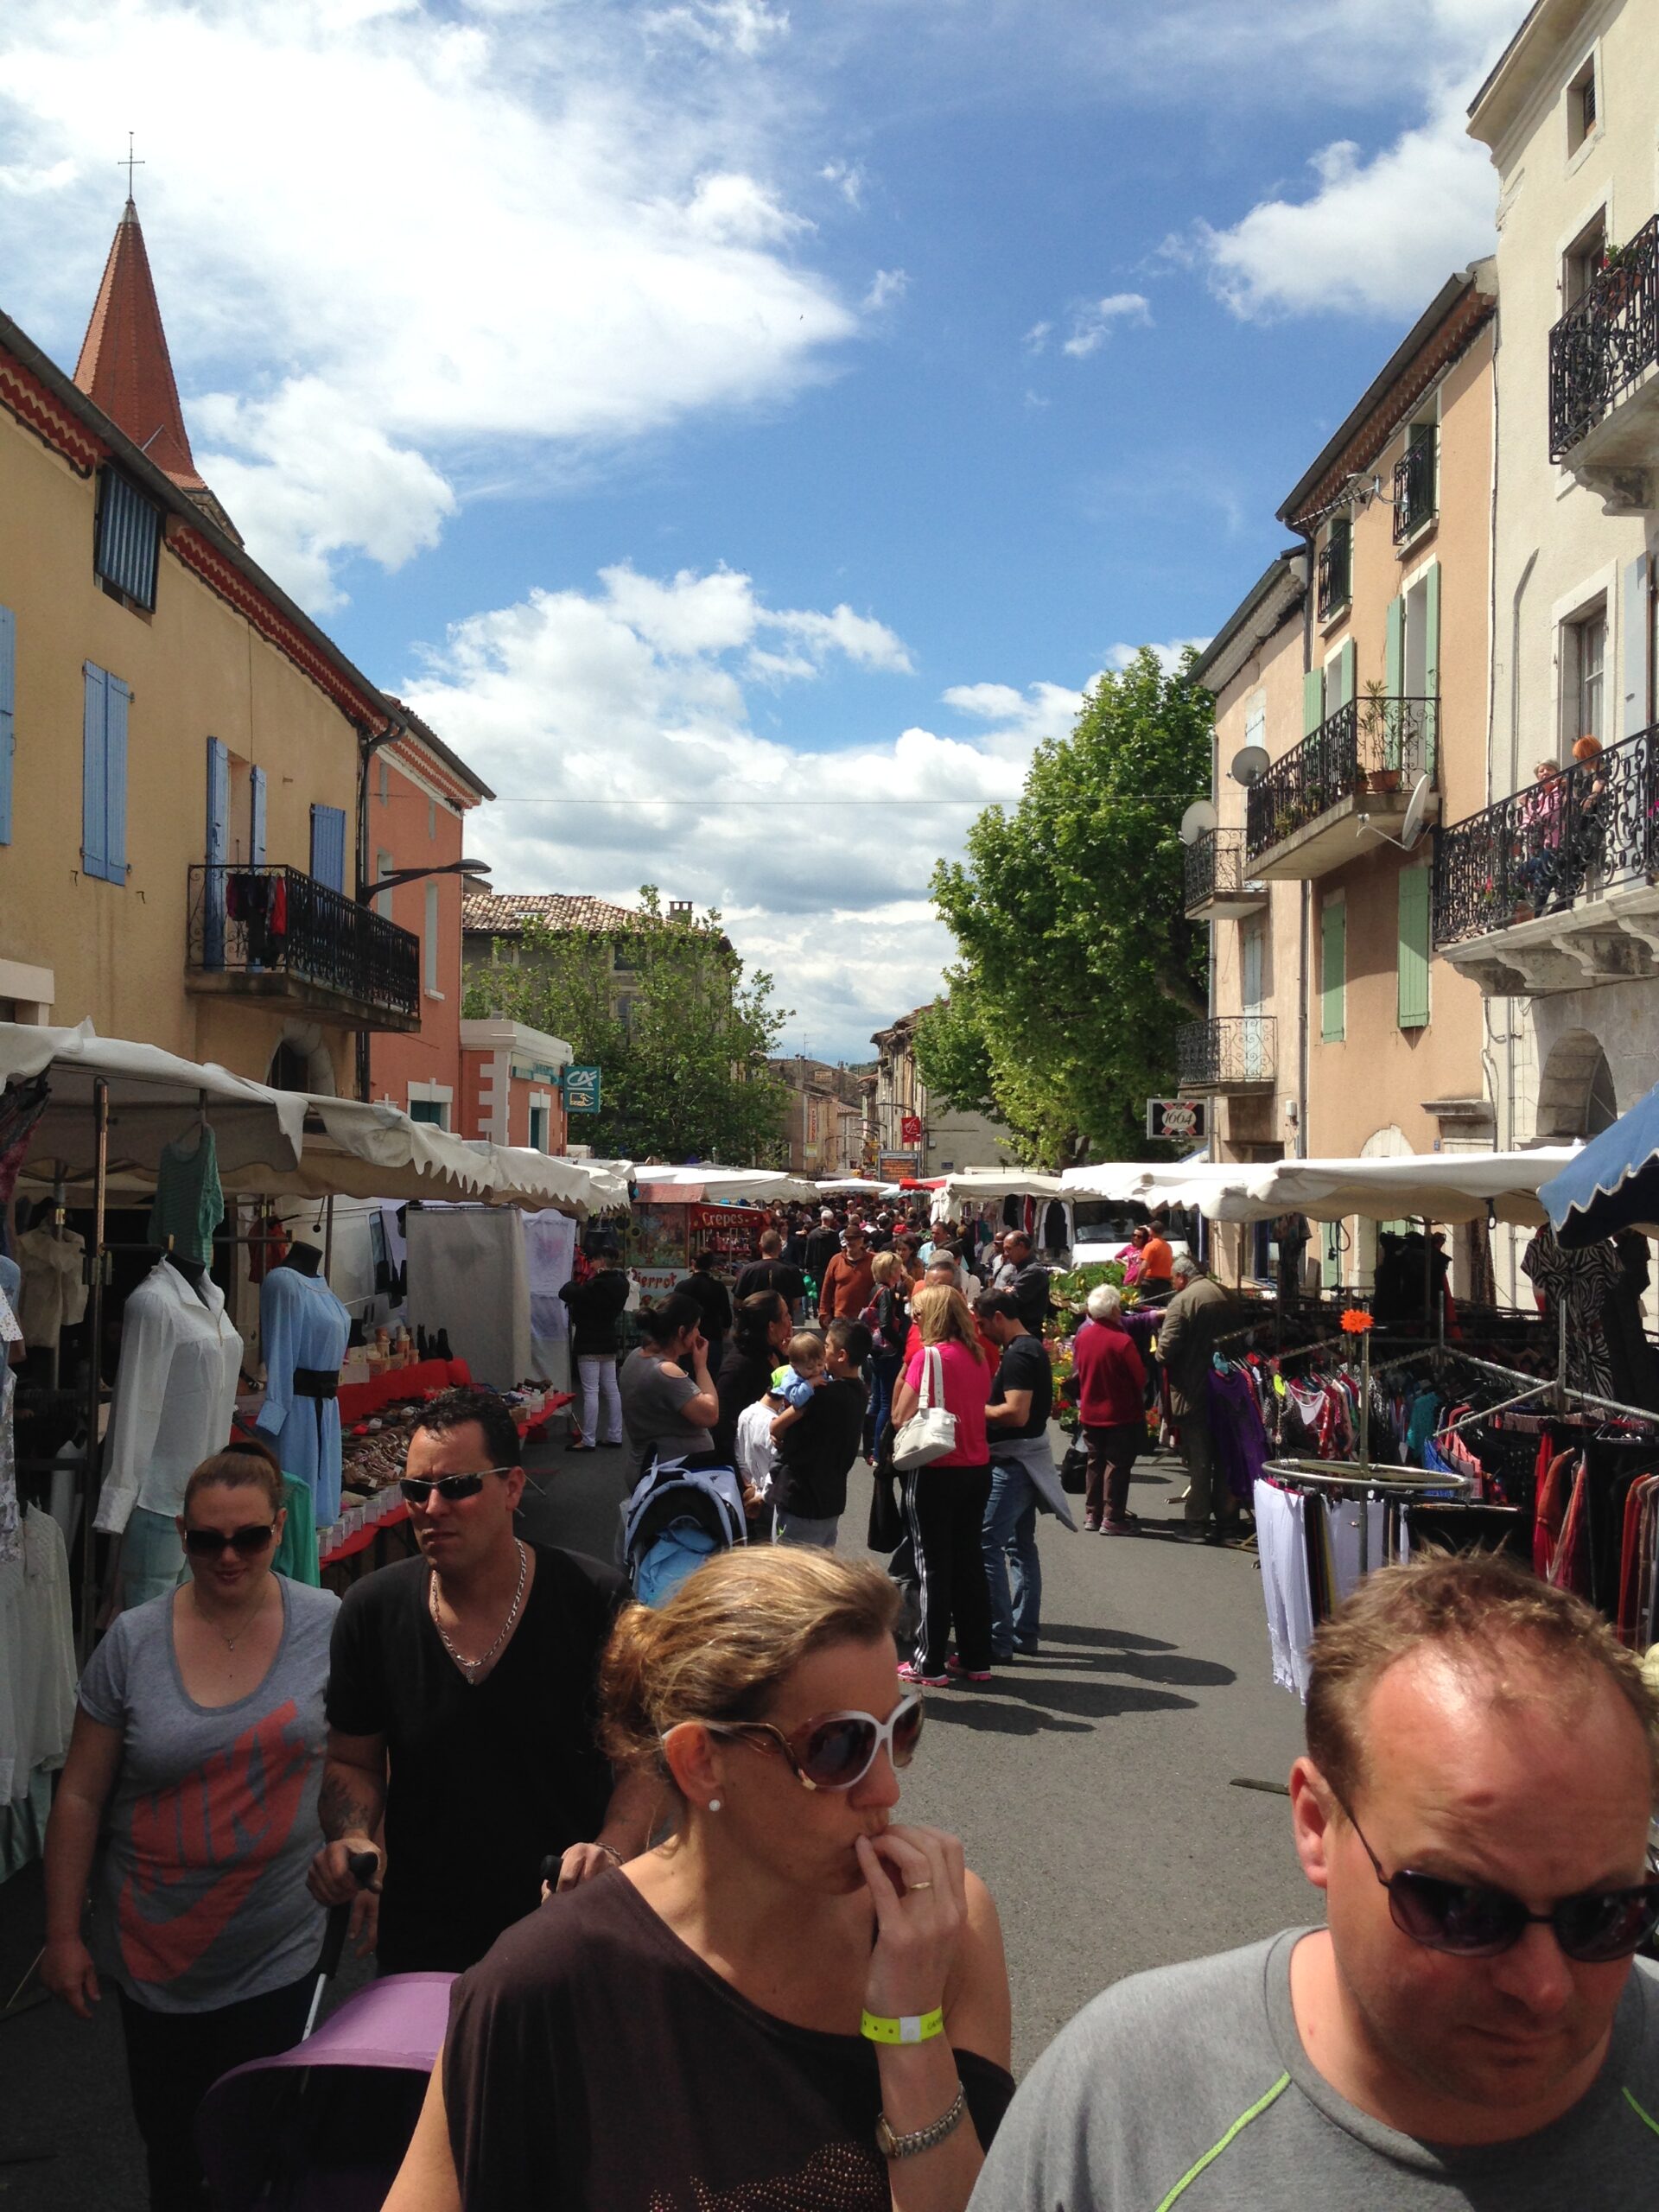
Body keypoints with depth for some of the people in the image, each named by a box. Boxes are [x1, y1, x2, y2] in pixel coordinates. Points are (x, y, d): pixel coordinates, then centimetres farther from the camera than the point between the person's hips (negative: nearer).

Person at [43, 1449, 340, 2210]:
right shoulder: (133, 1642, -9)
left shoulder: (327, 1625, -10)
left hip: (277, 1948, -1)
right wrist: (62, 1935, -1)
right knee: (168, 2131, 18)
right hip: (157, 1949, 1)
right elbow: (80, 1797, -3)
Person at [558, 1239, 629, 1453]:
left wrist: (575, 1283, -2)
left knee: (591, 1392, -6)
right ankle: (614, 1436, 16)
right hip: (609, 1342, 9)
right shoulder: (619, 1284, 5)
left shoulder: (596, 1286, -22)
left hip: (590, 1344, -9)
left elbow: (566, 1294, -21)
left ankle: (588, 1440, -4)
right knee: (611, 1390, 11)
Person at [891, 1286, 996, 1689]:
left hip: (936, 1473, -6)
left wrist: (902, 1371, -2)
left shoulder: (930, 1356, -15)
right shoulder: (978, 1356, 6)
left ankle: (930, 1664, 7)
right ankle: (976, 1659, 20)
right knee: (969, 1561, 14)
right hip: (977, 1470, 6)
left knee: (934, 1566, 2)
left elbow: (901, 1418, -15)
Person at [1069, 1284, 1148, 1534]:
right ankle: (1112, 1518, 5)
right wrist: (1139, 1401, 5)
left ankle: (1092, 1514, 21)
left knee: (1095, 1462, 16)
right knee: (1117, 1465, 3)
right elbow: (1140, 1378, -14)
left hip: (1090, 1412, 6)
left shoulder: (1082, 1337, -4)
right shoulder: (1122, 1341, -22)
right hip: (1121, 1413, -6)